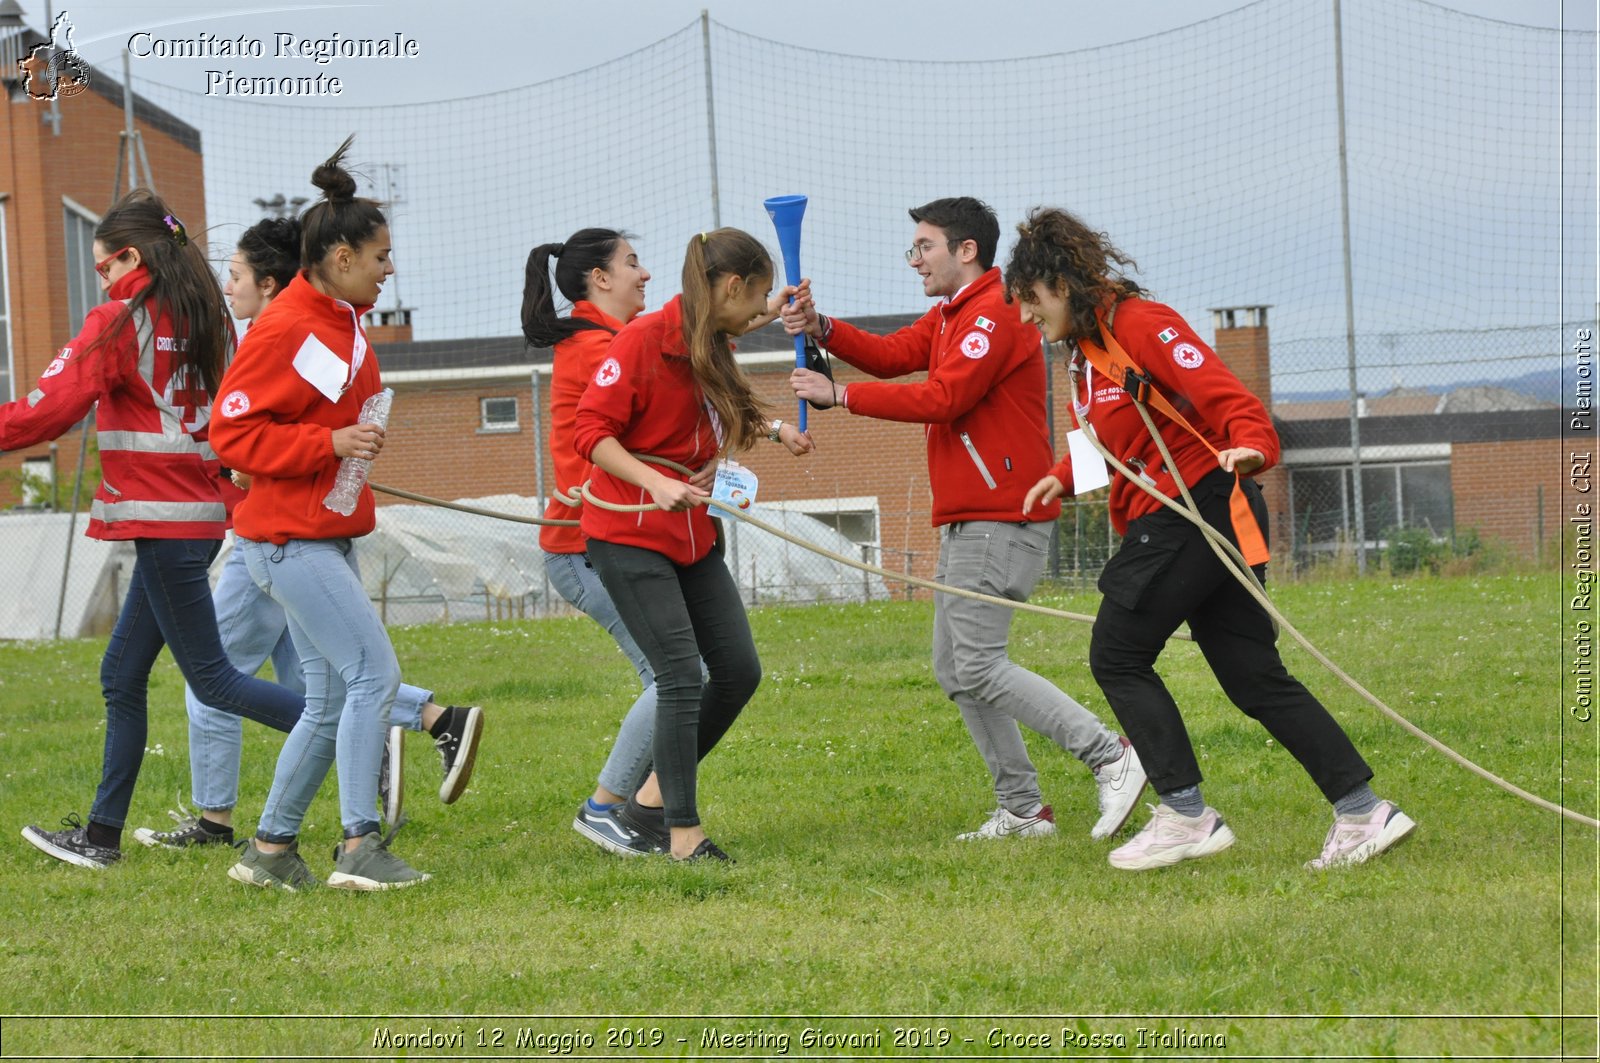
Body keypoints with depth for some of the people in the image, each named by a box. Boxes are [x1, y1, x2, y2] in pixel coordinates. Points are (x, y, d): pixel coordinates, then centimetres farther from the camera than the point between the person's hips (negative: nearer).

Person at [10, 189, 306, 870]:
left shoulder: (118, 324, -11)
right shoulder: (206, 322, 13)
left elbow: (50, 410, -16)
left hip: (162, 522, -9)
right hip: (199, 513, 9)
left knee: (211, 678, -7)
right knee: (122, 676, 14)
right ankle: (101, 835, 17)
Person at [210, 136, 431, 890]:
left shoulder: (346, 321, 11)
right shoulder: (282, 331, -17)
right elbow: (233, 433, -18)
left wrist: (360, 442, 11)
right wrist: (329, 443, -24)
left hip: (330, 534, 10)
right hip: (288, 538, -10)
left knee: (331, 700, 10)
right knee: (375, 674, -15)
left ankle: (271, 850, 17)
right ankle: (360, 848, -14)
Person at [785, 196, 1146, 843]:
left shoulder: (994, 315, -13)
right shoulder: (951, 316, 21)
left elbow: (942, 398, -21)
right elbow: (893, 355, 9)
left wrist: (840, 396, -18)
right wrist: (821, 328, -6)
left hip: (999, 520, -11)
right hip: (968, 521, 11)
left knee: (978, 667, -15)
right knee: (953, 668, 9)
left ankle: (1110, 757, -14)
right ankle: (1023, 809, 10)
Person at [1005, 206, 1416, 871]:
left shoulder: (1139, 324, -13)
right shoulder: (1086, 349, 18)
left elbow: (1223, 397, -21)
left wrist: (1250, 446, -39)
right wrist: (1064, 479, 19)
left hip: (1196, 509, -10)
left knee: (1117, 656, -4)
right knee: (1253, 678, 6)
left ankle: (1186, 815, -1)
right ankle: (1362, 811, 4)